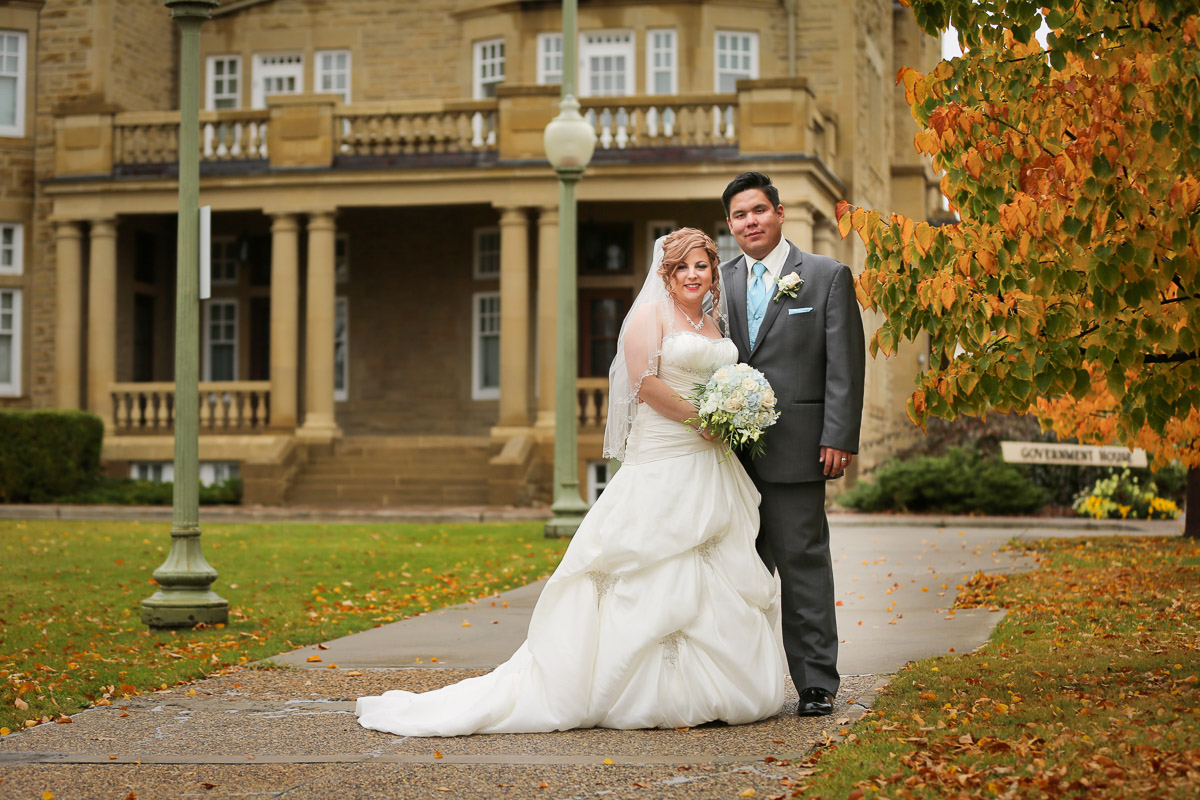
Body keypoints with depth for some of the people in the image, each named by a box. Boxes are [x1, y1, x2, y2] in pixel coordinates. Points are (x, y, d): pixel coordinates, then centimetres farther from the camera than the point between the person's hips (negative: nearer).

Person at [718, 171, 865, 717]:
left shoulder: (829, 277, 3)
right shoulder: (718, 282, 14)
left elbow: (845, 366, -2)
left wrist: (839, 441, -10)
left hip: (794, 451, -4)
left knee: (803, 563, -2)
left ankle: (816, 684, 4)